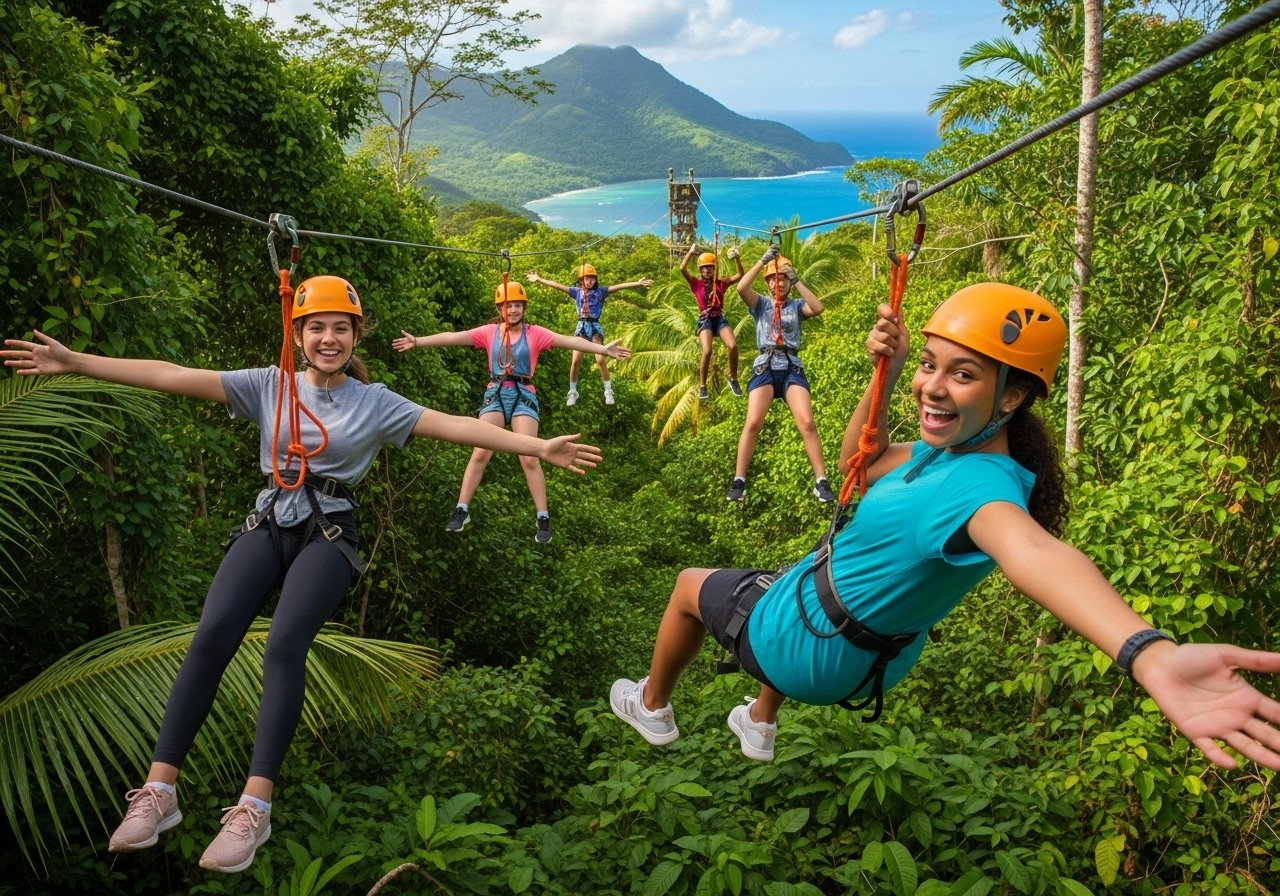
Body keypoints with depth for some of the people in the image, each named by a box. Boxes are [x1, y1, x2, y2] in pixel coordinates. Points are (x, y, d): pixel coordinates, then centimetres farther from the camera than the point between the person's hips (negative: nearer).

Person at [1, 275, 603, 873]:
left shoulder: (375, 402, 4)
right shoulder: (270, 385, 8)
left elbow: (457, 426, -5)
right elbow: (172, 376, 2)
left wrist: (538, 447, -14)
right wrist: (75, 363, -4)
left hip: (328, 533, -2)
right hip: (269, 523, 2)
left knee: (285, 644, -25)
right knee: (211, 635, -20)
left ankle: (254, 808, -24)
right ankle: (158, 792, -15)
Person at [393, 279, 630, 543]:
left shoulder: (535, 333, 0)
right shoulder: (489, 332, 4)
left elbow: (569, 341, -10)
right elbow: (453, 337, 0)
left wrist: (603, 349, -21)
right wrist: (417, 341, -5)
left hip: (523, 395, -2)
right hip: (495, 394, 2)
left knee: (529, 458, -7)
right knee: (480, 453, -3)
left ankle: (542, 518, 0)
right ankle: (462, 510, 6)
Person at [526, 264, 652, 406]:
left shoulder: (600, 291, 4)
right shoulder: (576, 291, 8)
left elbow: (619, 286, -7)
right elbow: (556, 285, 6)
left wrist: (638, 283, -16)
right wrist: (539, 279, 2)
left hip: (595, 327, -1)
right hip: (581, 327, 1)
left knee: (601, 360, -11)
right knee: (575, 362, -3)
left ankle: (608, 391, 3)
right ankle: (572, 392, 13)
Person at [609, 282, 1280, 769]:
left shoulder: (978, 485, -39)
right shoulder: (948, 448, -12)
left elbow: (1030, 548, -61)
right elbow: (861, 461, 4)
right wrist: (886, 373, -11)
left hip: (811, 650, -8)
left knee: (691, 584, 18)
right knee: (781, 583, 41)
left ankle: (652, 709, 46)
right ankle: (760, 728, 58)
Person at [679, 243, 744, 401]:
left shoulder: (721, 283, 10)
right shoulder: (696, 283, 5)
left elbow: (740, 275, 0)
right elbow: (682, 269, -9)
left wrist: (736, 258, -11)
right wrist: (691, 252, -15)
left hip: (720, 319, 2)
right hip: (705, 320, -2)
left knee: (733, 346, -22)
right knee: (707, 351, -24)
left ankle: (733, 379, 2)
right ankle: (702, 386, -6)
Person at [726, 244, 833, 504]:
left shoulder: (796, 306, 13)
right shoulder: (761, 304, 12)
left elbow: (818, 308, -8)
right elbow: (741, 288, -8)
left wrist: (797, 281, -7)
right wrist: (763, 260, -7)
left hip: (791, 368, 1)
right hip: (764, 367, -1)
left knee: (807, 423, -13)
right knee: (753, 423, -15)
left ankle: (821, 482, -9)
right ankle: (738, 480, -8)